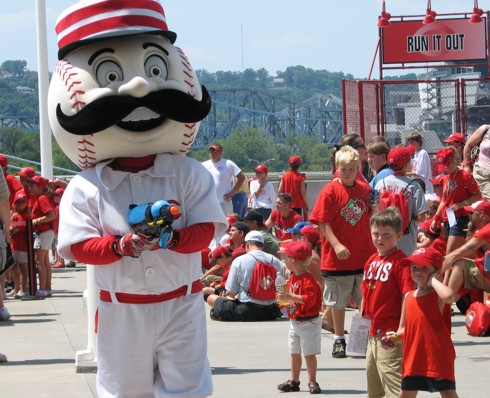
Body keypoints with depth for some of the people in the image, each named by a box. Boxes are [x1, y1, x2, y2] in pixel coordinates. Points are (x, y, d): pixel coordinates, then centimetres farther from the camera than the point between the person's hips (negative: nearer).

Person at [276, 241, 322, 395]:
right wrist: (284, 298, 6)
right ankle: (294, 381, 21)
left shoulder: (308, 280, -20)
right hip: (294, 322, 9)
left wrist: (291, 297, -31)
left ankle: (312, 381, 5)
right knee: (294, 353, 14)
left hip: (308, 322, -9)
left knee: (309, 353, -3)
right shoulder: (292, 278, 9)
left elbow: (310, 299, -29)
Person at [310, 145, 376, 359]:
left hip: (364, 255, 3)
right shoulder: (330, 191, -9)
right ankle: (339, 339, 20)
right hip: (338, 257, -3)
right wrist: (336, 245, -21)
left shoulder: (365, 189, 4)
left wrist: (374, 244, 12)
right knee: (339, 301, 7)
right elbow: (323, 222, -10)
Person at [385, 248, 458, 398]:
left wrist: (433, 279, -20)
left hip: (438, 357, -7)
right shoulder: (408, 297, 10)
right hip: (413, 357, 7)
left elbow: (448, 296, -37)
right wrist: (395, 336, -5)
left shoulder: (438, 296, -10)